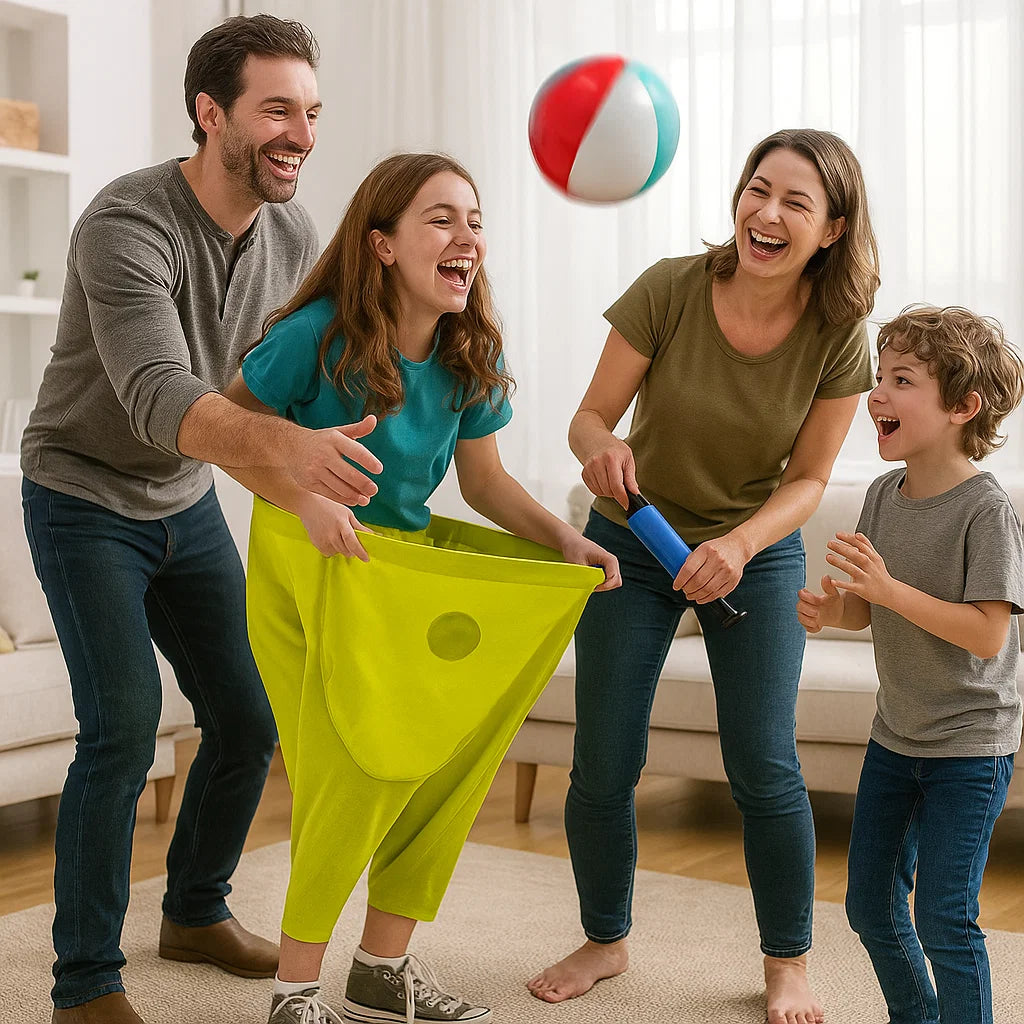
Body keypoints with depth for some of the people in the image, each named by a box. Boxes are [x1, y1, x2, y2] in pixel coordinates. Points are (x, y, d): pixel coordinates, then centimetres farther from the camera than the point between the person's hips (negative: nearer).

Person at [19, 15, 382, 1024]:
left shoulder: (294, 235, -6)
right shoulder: (127, 222, -28)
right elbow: (160, 402, -41)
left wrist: (323, 485, -13)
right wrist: (287, 443, -58)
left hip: (189, 505, 7)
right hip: (84, 499, -6)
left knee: (245, 722, 7)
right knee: (124, 722, -18)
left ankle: (195, 911, 32)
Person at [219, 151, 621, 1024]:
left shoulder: (470, 355, -5)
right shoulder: (320, 333, -21)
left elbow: (484, 480, 5)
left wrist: (566, 539, -9)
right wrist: (306, 500, -27)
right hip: (307, 560, -6)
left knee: (449, 751, 1)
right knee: (353, 770, -13)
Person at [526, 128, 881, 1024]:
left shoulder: (839, 336, -17)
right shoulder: (668, 290, -19)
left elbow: (809, 478, -9)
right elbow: (590, 417, -13)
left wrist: (740, 544, -27)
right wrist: (601, 449, -37)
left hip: (758, 554, 0)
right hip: (632, 544, 0)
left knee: (765, 769, -5)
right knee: (603, 766, 0)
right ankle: (606, 941, 25)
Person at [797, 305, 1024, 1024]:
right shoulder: (885, 495, 1)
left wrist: (888, 589, -31)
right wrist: (832, 608, -14)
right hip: (895, 736, 7)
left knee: (943, 919, -5)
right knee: (871, 904, 16)